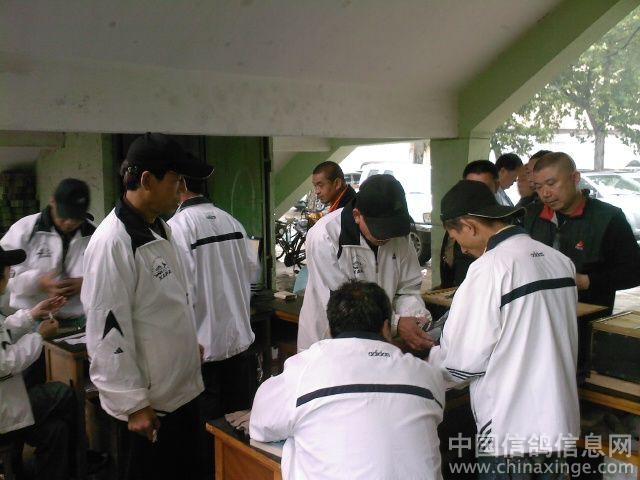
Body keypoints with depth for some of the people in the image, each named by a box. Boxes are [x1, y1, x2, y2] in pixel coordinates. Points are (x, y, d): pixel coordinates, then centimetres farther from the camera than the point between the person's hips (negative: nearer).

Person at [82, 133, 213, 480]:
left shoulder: (159, 228, 6)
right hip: (151, 402, -8)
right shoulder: (113, 242, -21)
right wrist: (133, 404, -18)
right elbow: (108, 331, -21)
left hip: (183, 388, 8)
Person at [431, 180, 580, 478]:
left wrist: (424, 361, 5)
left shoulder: (490, 268, -18)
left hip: (511, 431, -7)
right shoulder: (559, 260, 3)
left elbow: (462, 361, -15)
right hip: (560, 423, 7)